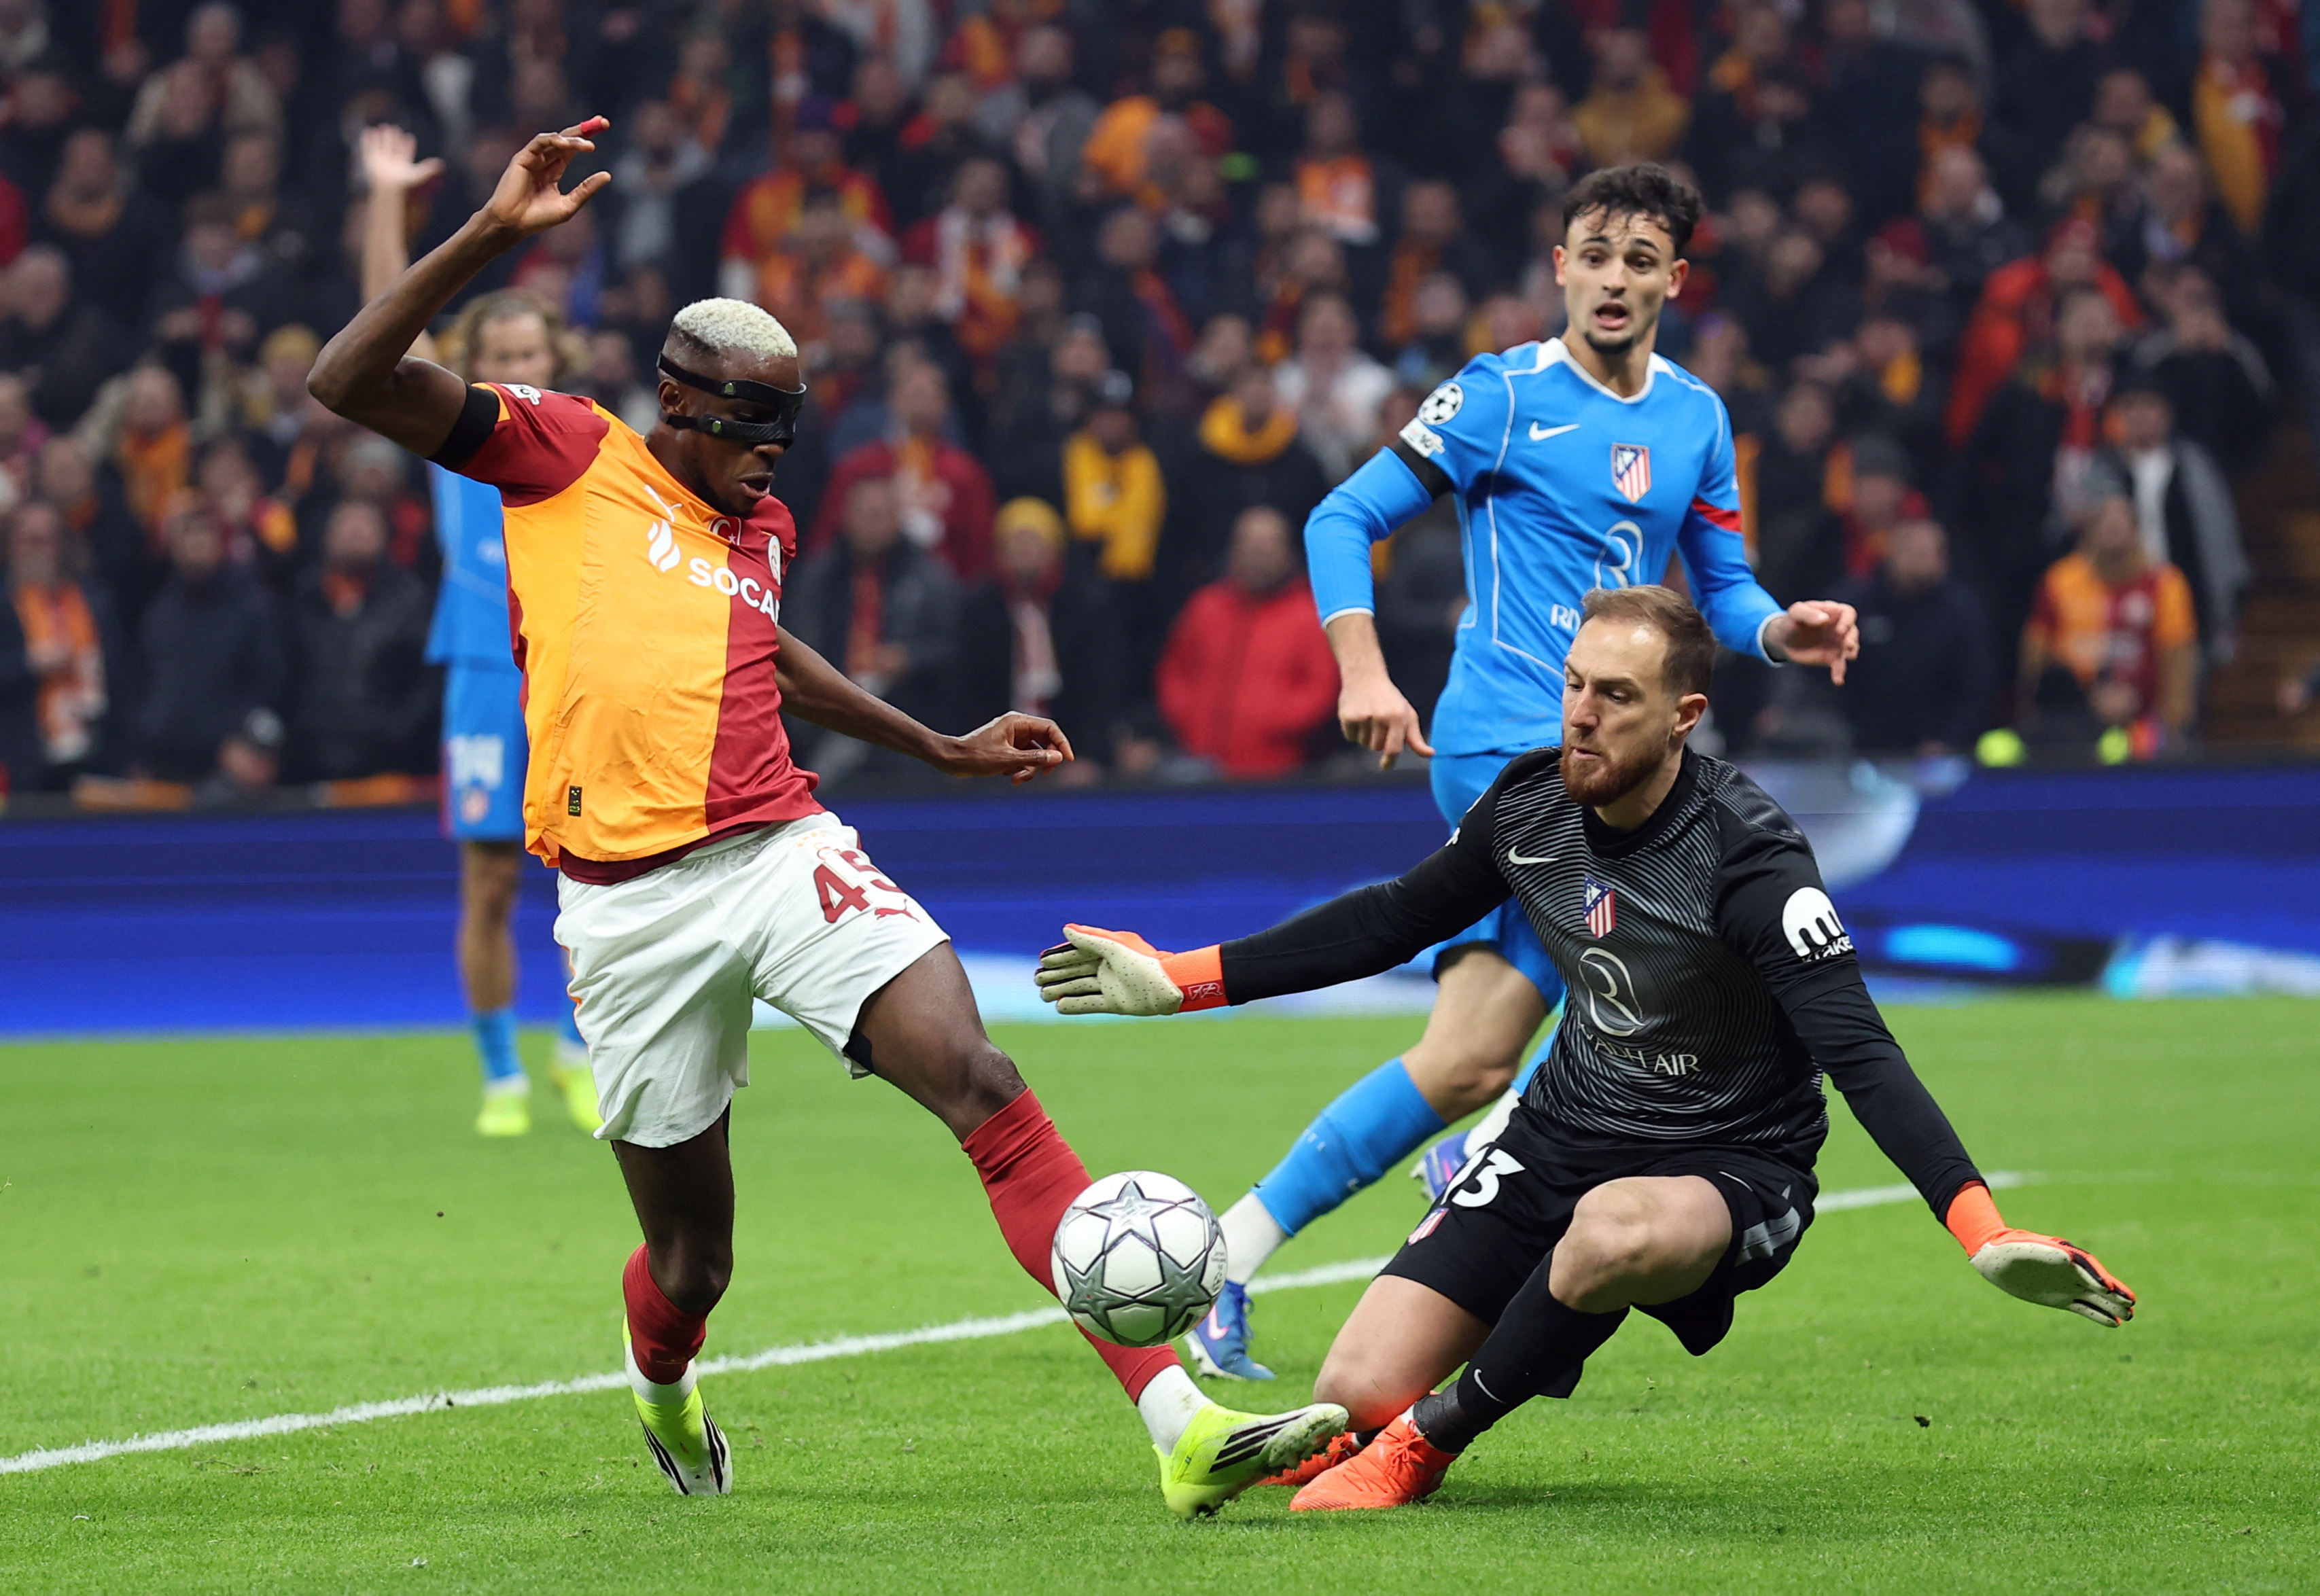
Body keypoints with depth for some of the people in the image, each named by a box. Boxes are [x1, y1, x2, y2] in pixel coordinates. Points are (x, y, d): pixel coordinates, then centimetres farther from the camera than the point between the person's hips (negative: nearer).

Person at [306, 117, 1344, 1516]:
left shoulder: (764, 532, 20)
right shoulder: (562, 456, 3)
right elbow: (352, 382, -8)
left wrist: (943, 748, 41)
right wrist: (494, 234, -17)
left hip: (783, 854, 4)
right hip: (631, 910, -4)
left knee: (985, 1087, -19)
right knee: (691, 1258, 4)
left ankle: (1181, 1426, -27)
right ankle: (663, 1388, 46)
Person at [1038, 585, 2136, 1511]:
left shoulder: (1747, 855, -24)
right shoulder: (1531, 803, -5)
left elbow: (1858, 1054, -30)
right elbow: (1396, 919, 13)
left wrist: (1982, 1232, -42)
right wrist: (1178, 980, 13)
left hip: (1729, 1168, -5)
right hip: (1563, 1137, 5)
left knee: (1618, 1231, -42)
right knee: (1360, 1387, -12)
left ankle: (1427, 1444, -16)